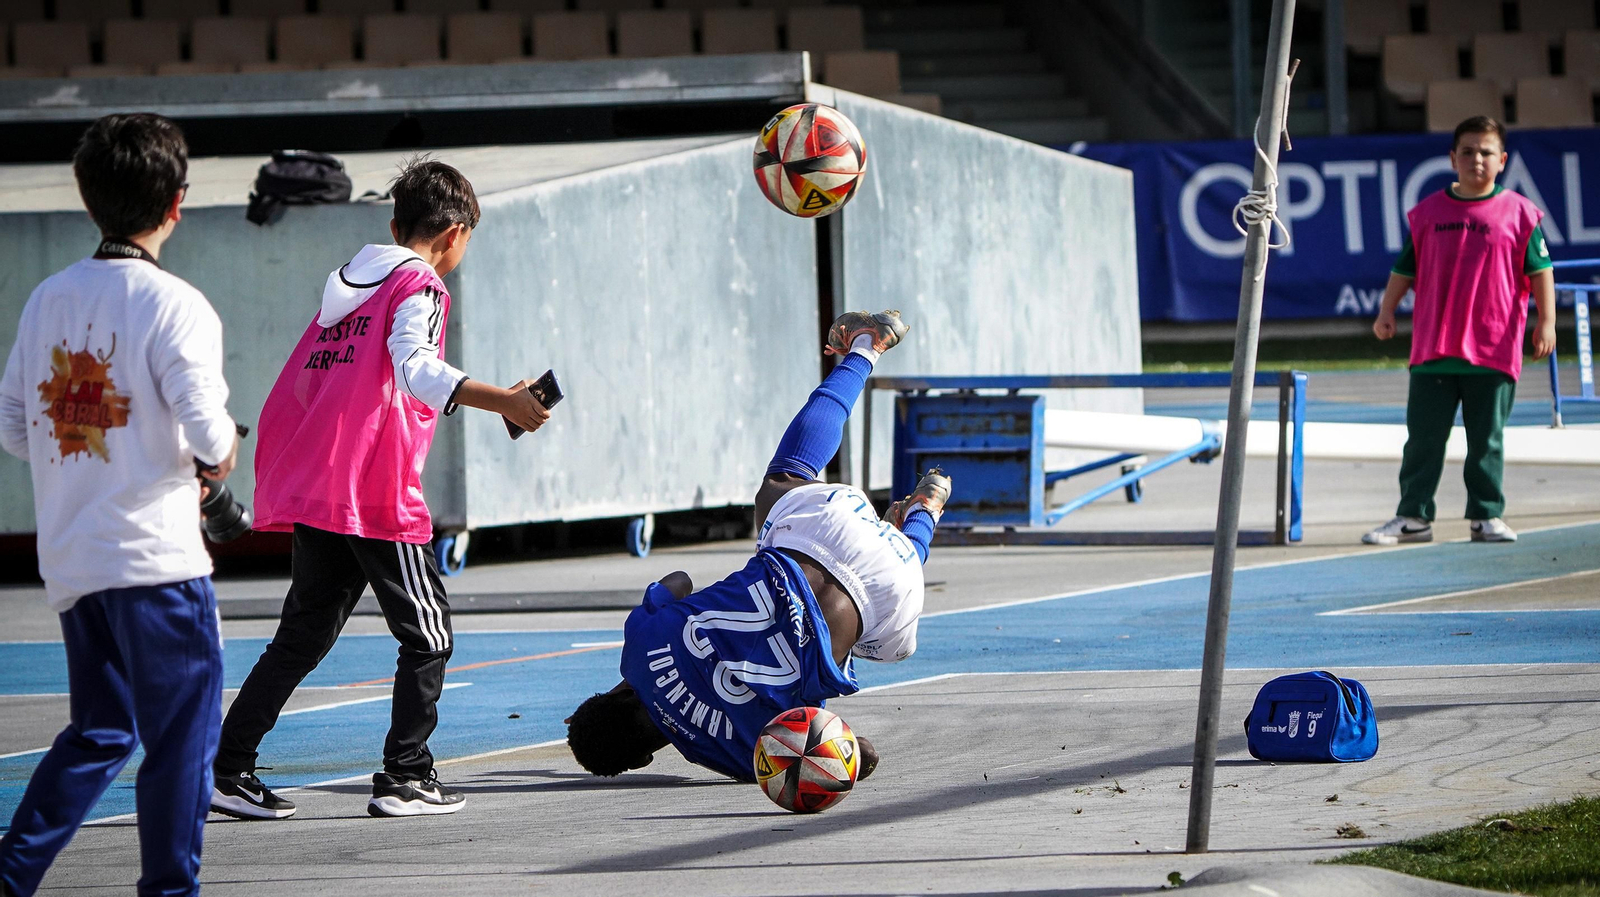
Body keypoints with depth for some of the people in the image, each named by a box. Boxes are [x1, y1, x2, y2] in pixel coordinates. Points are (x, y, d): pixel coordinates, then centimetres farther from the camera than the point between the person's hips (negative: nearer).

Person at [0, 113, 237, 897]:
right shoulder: (172, 304, -12)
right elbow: (206, 429, -18)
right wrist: (220, 454, 4)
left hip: (69, 559, 7)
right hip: (154, 552, -7)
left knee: (100, 731, 17)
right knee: (182, 733, 3)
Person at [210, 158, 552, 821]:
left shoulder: (347, 283, 19)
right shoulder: (419, 287, -5)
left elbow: (296, 389, 22)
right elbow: (414, 367, -24)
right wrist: (504, 401, -31)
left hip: (312, 490, 8)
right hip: (378, 493, -8)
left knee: (303, 635, 14)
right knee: (428, 635, 3)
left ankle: (228, 770, 9)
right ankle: (405, 778, -1)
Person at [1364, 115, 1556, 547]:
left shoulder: (1518, 213, 1)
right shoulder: (1429, 213, 8)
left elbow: (1540, 269, 2)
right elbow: (1405, 268, 14)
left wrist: (1546, 321, -5)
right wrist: (1386, 311, 3)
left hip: (1493, 352, -2)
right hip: (1433, 350, 2)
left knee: (1487, 441, 5)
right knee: (1423, 438, 3)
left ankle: (1487, 516, 15)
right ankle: (1413, 517, 9)